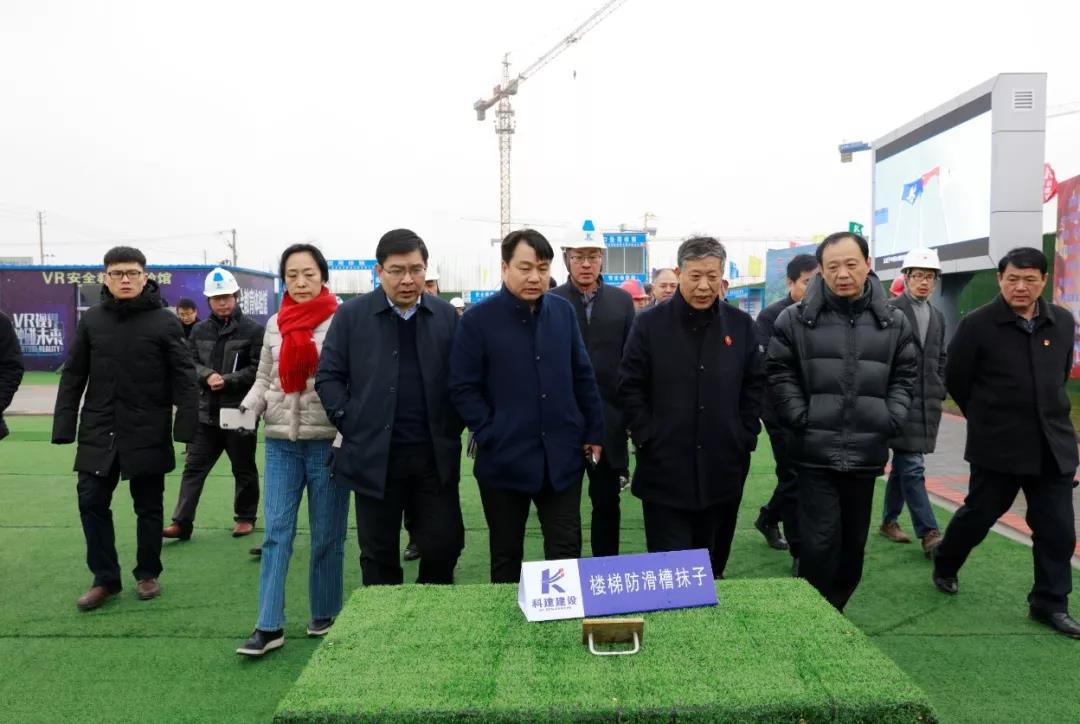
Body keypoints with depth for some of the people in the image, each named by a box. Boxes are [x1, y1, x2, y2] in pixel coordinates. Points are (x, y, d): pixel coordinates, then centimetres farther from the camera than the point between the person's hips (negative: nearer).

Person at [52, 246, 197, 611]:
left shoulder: (165, 321, -6)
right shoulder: (91, 320, 4)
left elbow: (184, 378, -7)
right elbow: (72, 377, 7)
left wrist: (187, 427, -14)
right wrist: (64, 428, 1)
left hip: (148, 433, -3)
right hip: (98, 432, 3)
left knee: (148, 506, 9)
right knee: (92, 502, 3)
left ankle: (147, 574, 27)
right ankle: (105, 578, 19)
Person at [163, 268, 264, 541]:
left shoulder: (253, 330, -5)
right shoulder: (200, 330, 10)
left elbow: (258, 369, -10)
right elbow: (190, 363, 6)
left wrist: (228, 380, -18)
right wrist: (207, 375, -14)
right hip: (206, 411, 4)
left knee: (244, 469, 10)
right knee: (193, 467, 3)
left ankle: (245, 517, 25)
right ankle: (182, 522, 7)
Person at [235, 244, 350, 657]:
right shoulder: (275, 324, 9)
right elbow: (264, 379, 17)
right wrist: (247, 408, -2)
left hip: (327, 440, -4)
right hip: (281, 441, 4)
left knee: (327, 536, 8)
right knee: (275, 532, 3)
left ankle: (325, 616, 24)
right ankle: (270, 626, 10)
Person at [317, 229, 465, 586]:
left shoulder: (446, 315, 6)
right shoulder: (352, 314, 1)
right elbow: (328, 376, 2)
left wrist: (452, 428, -1)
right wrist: (351, 425, -6)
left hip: (435, 454, 1)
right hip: (375, 455, -1)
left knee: (445, 545, 6)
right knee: (379, 554, 10)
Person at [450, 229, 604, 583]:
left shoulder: (563, 311, 5)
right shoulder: (478, 319, -7)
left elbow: (583, 377, 10)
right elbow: (462, 388, -7)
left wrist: (594, 433, 9)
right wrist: (491, 436, -12)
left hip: (562, 457, 3)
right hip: (504, 460, -2)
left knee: (566, 553, 9)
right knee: (506, 556, 14)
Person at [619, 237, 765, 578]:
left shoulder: (741, 324, 5)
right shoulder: (650, 323, -3)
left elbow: (755, 385, 10)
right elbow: (630, 386, -2)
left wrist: (745, 436, 2)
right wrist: (647, 438, -8)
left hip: (724, 467, 3)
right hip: (665, 467, -3)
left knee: (713, 561, 17)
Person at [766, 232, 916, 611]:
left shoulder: (894, 322, 5)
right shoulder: (795, 319, -4)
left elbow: (904, 377, 12)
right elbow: (779, 374, -1)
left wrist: (891, 420, 0)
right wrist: (800, 417, -9)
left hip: (867, 453, 4)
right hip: (815, 453, -3)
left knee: (853, 543, 15)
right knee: (820, 543, -5)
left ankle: (836, 611, 34)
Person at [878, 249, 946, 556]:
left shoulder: (937, 317, 16)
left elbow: (941, 359, 22)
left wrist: (940, 392, 12)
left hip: (927, 403, 7)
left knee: (903, 464, 15)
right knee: (912, 467, -8)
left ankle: (889, 520, 27)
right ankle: (929, 534, -7)